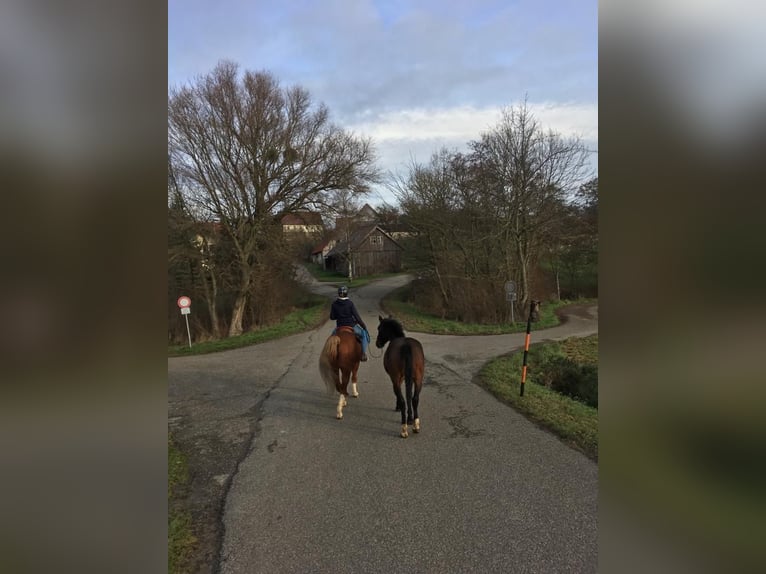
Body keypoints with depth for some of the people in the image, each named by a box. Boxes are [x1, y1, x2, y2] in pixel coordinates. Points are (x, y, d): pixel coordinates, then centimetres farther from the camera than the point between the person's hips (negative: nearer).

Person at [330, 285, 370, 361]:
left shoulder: (334, 304, -7)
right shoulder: (350, 303, -14)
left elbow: (332, 317, -1)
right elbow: (357, 316, -13)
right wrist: (363, 326, -2)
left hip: (340, 327, 3)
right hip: (352, 326, -3)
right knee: (364, 334, 20)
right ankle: (364, 353, 11)